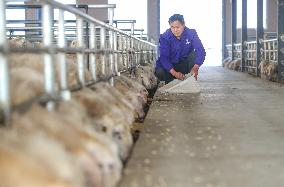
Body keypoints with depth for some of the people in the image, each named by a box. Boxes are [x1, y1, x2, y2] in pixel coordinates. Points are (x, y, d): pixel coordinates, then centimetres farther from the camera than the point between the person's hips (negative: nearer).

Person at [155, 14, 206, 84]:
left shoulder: (191, 33, -15)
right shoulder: (165, 37, -17)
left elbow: (201, 51, -26)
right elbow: (163, 57, -24)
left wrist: (195, 68, -45)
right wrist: (174, 73, -40)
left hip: (185, 65, 1)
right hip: (170, 66, -1)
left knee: (196, 53, -25)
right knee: (160, 73, -31)